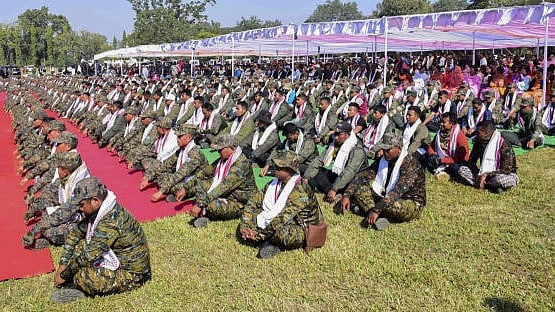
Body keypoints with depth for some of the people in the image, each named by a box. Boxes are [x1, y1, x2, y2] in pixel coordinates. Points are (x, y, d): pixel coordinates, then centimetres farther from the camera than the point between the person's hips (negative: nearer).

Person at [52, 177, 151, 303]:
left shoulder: (110, 222, -29)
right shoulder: (99, 211, 1)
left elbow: (88, 256, -24)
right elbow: (75, 234, 12)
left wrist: (64, 275, -10)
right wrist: (63, 264, 7)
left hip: (131, 275, -10)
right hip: (119, 260, 10)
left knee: (83, 276, -29)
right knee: (79, 244, 5)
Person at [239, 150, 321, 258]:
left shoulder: (300, 190, -25)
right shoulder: (274, 183, 0)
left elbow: (283, 218, -32)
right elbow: (253, 203, 1)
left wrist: (259, 234, -29)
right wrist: (244, 225, -13)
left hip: (300, 230, -7)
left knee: (282, 232, -40)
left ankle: (266, 241, -8)